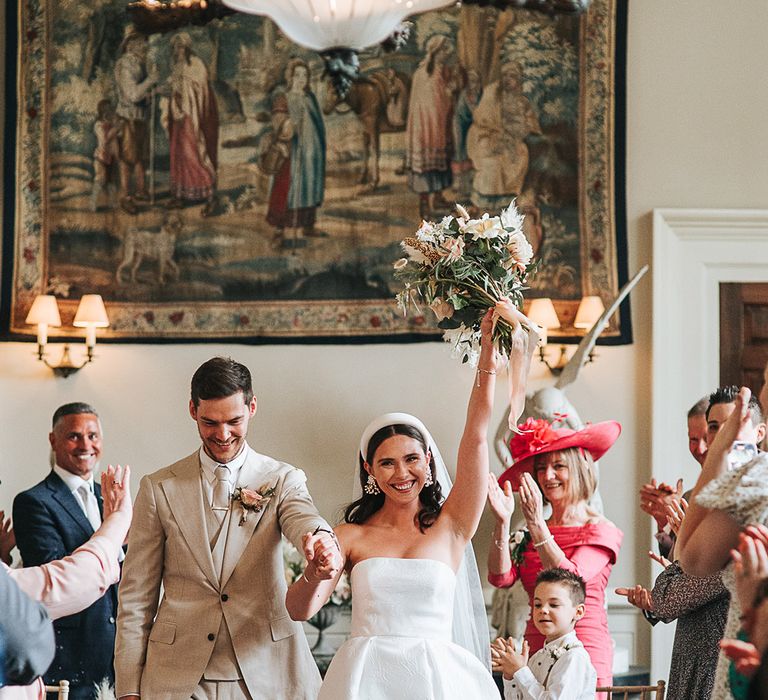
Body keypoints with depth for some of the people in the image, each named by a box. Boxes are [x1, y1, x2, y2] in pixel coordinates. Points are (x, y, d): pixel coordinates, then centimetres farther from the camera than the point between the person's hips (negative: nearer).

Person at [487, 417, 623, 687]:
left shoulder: (602, 531, -3)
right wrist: (503, 522, -14)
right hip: (535, 653, 4)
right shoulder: (531, 533, 11)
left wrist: (536, 523, -21)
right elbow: (501, 578, -2)